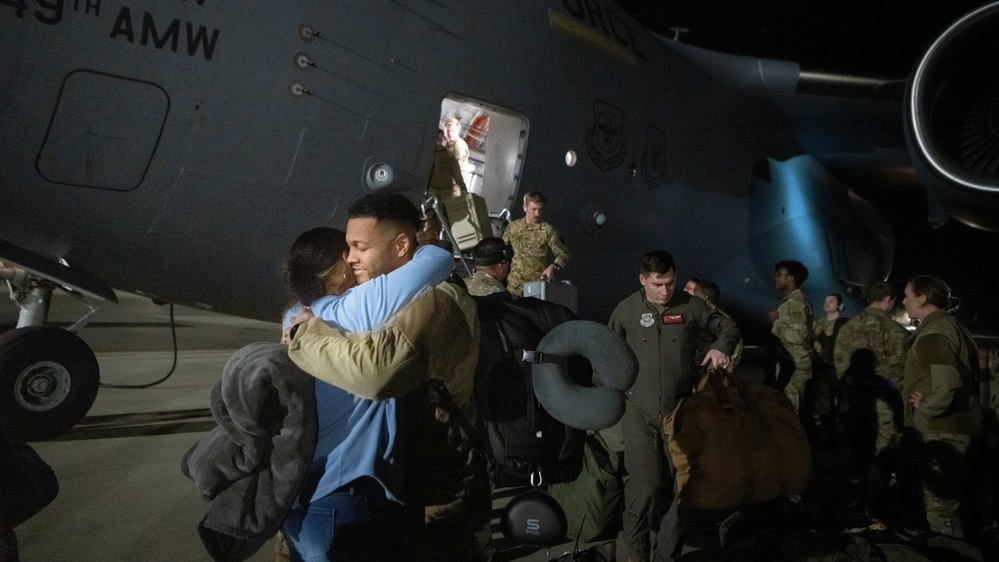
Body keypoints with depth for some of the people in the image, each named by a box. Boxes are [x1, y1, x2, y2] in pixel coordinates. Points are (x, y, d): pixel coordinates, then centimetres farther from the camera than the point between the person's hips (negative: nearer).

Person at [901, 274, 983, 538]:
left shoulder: (933, 334, -19)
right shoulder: (947, 326, 14)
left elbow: (946, 382, -32)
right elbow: (960, 374, 19)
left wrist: (926, 408, -16)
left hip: (943, 428, -11)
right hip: (953, 423, 11)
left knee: (939, 504, -2)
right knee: (944, 499, 21)